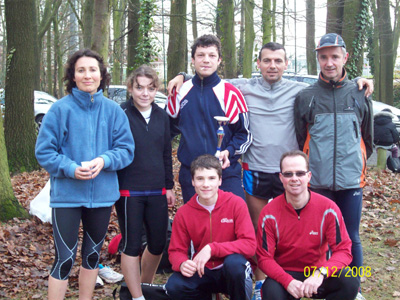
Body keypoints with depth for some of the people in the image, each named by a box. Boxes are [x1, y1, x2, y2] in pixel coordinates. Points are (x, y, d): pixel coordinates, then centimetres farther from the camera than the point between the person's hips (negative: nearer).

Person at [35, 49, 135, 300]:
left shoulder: (113, 110, 0)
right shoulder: (60, 109, -8)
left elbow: (126, 149, -1)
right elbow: (44, 151, -7)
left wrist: (104, 160, -19)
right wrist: (70, 168, -21)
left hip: (102, 193, 4)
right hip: (67, 195, -3)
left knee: (93, 254, 18)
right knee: (65, 259, -4)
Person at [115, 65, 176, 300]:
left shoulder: (162, 116, 9)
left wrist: (169, 186, 15)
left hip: (156, 192, 5)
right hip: (129, 192, -5)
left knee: (158, 243, 11)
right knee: (132, 245, 2)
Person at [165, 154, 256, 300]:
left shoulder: (236, 204, -12)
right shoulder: (183, 213, -5)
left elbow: (250, 245, -19)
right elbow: (176, 251, -1)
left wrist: (212, 249, -29)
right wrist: (182, 264, -25)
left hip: (232, 271, -2)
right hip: (201, 272, 2)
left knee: (234, 262, -36)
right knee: (174, 286, -26)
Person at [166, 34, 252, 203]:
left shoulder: (230, 93, 0)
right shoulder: (181, 92, 8)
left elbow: (244, 133, 3)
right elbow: (169, 127, 25)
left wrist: (229, 151, -11)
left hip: (227, 173, -2)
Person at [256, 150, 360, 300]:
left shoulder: (328, 208, -10)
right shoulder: (269, 213, -11)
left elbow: (343, 251, -11)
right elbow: (264, 258, -9)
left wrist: (321, 273, -30)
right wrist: (288, 281, -26)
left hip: (318, 274, 2)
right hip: (284, 274, -2)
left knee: (350, 282, -27)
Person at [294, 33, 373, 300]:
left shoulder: (359, 95, 5)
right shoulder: (305, 97, 3)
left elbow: (368, 138, 17)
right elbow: (299, 140, 10)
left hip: (351, 181, 1)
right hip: (317, 181, 0)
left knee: (351, 238, 9)